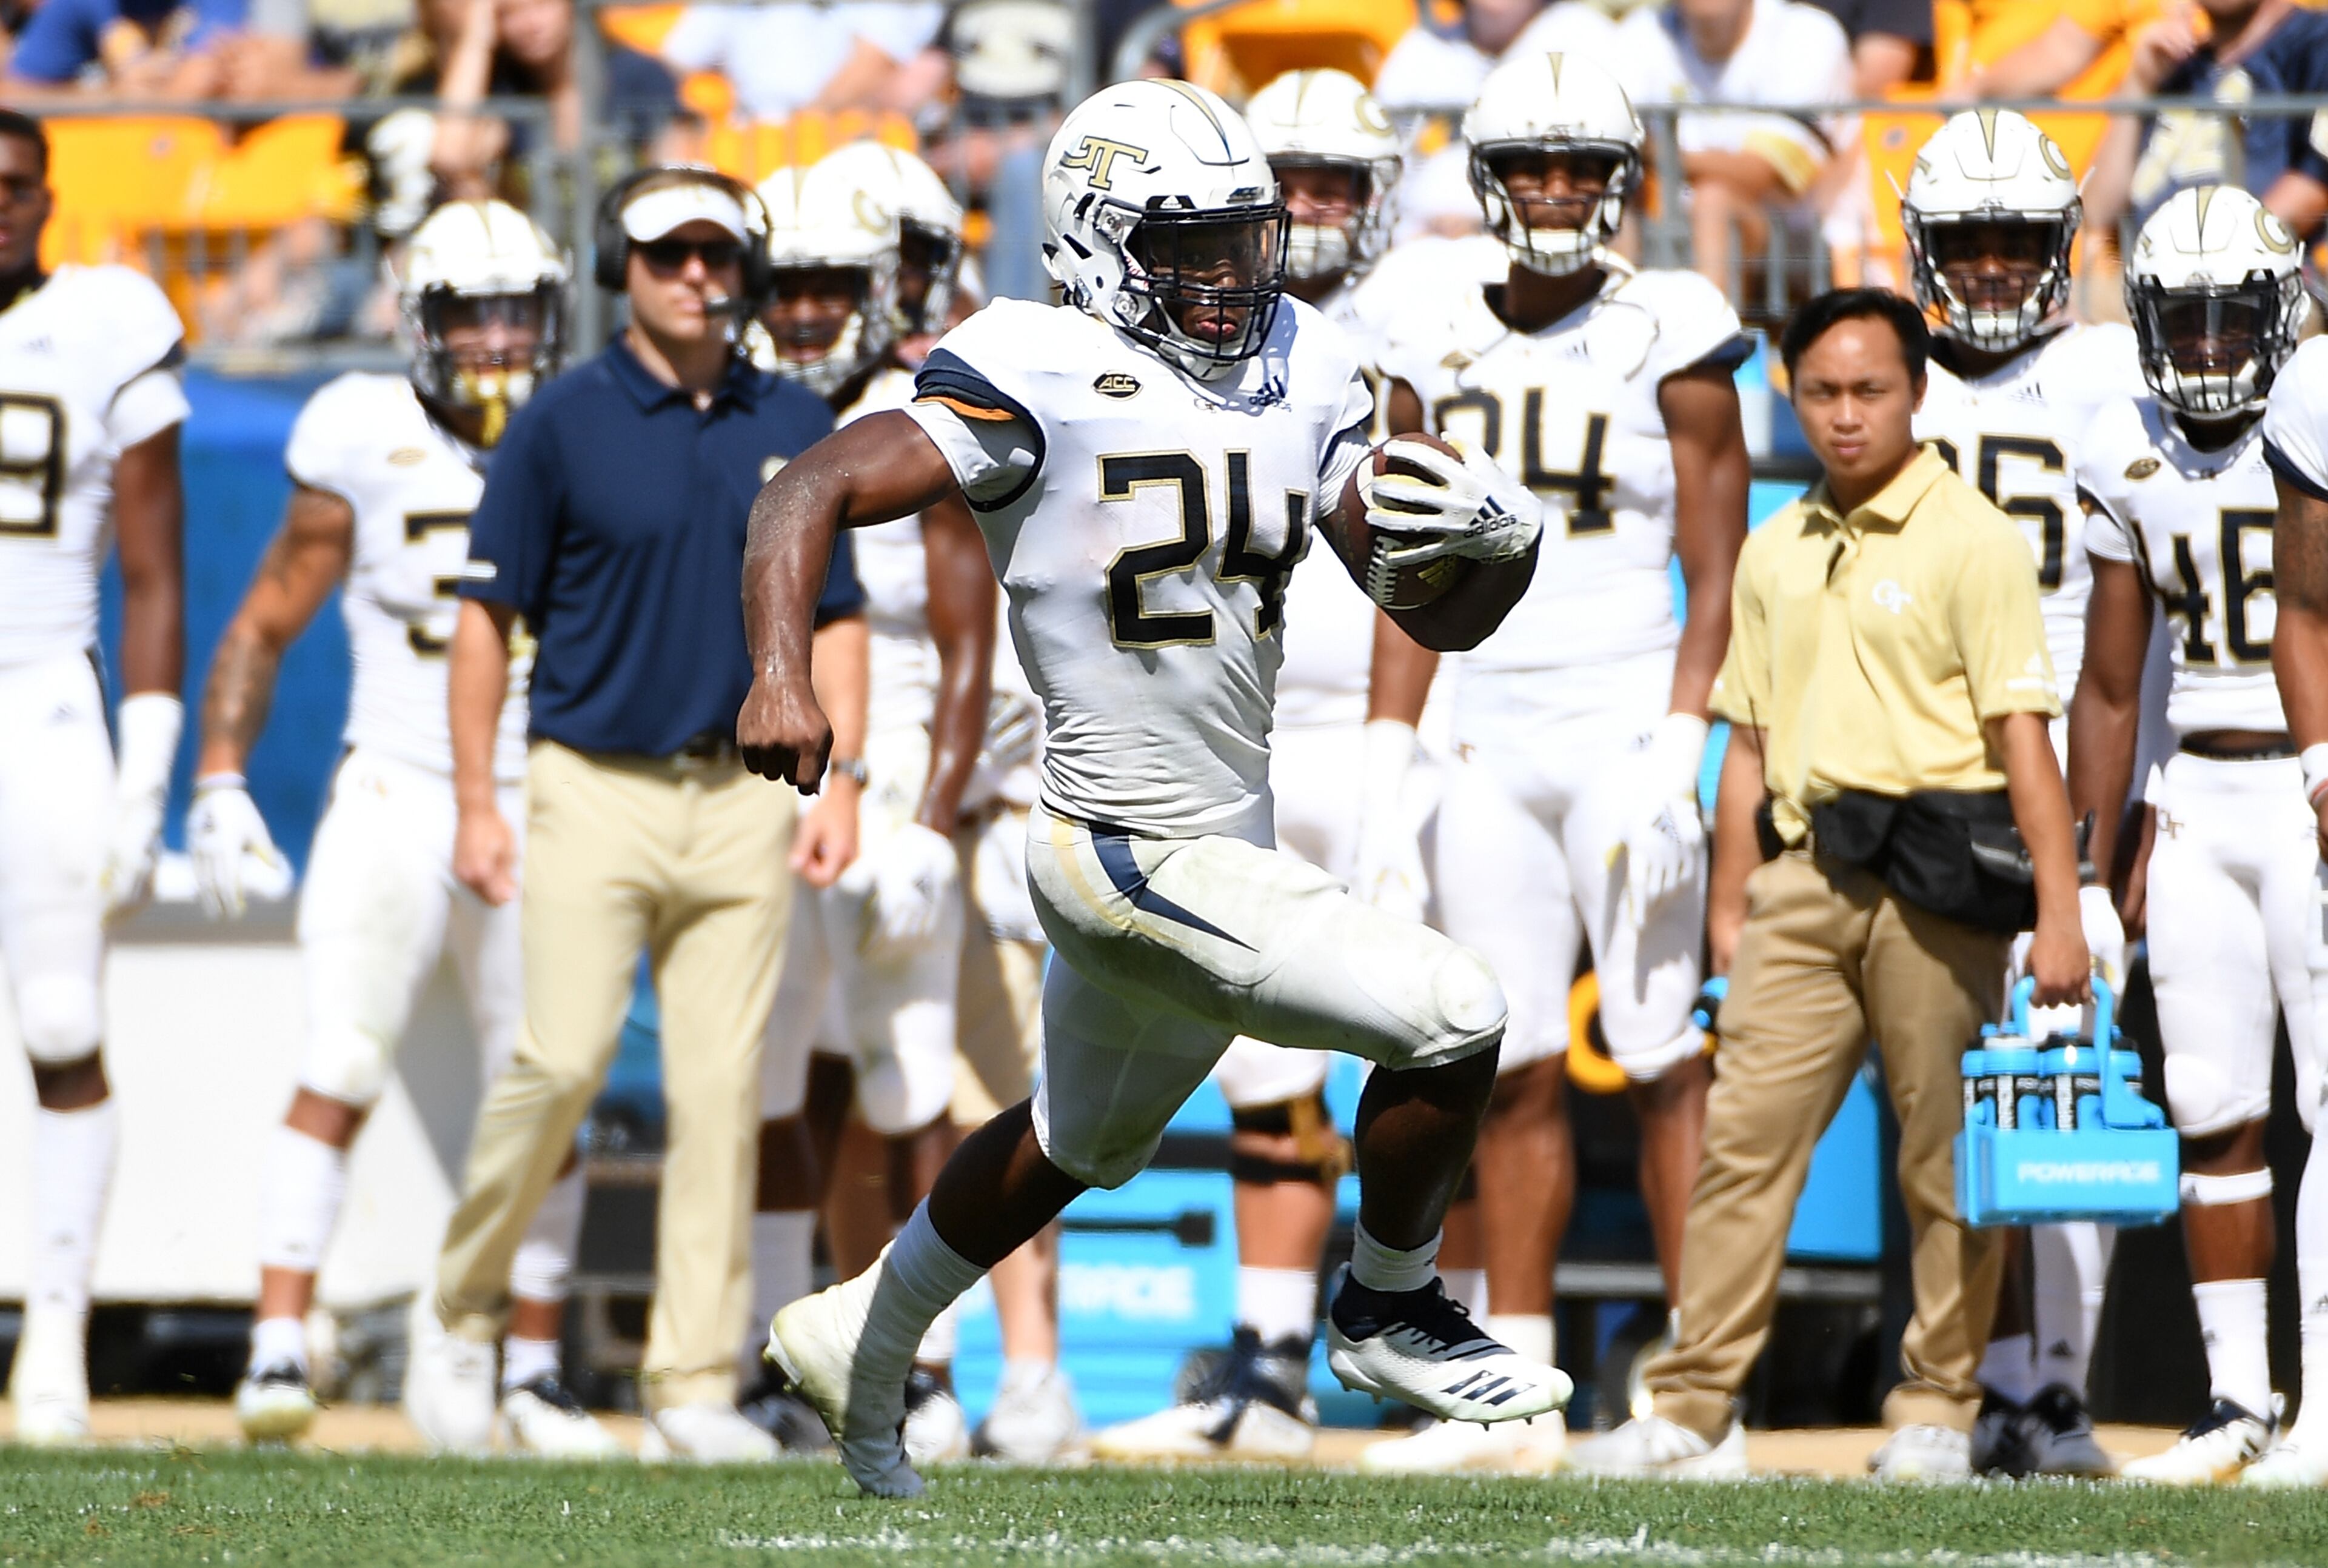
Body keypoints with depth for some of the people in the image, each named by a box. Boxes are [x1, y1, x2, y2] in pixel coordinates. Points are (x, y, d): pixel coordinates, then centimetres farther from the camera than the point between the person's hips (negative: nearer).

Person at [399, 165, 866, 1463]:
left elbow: (833, 620, 14)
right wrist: (477, 803, -3)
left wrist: (839, 787, 3)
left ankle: (697, 1388, 4)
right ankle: (464, 1308, 8)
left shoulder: (795, 431, 9)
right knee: (565, 1060, -14)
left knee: (721, 1087, 0)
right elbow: (490, 615, 1)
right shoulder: (565, 424, -1)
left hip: (743, 795, 3)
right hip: (594, 784, -3)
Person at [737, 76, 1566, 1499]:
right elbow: (811, 493, -19)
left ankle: (863, 1341, 47)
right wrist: (783, 674, -34)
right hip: (1142, 860, -9)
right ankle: (1389, 1317, 9)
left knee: (1077, 1142, 27)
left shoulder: (1301, 382, 6)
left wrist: (1503, 540, -13)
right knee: (1453, 1019, -14)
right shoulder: (1051, 387, -16)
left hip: (1226, 848, 9)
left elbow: (1439, 616, 10)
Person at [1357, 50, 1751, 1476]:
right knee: (1515, 1070, 5)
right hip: (1492, 738, 5)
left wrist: (1676, 755, -14)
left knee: (1665, 1062, -7)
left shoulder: (1667, 338, -3)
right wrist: (1387, 769, 6)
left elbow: (1718, 580, -5)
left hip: (1624, 717, -5)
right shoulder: (1438, 352, 10)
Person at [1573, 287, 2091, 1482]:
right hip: (1805, 874, 5)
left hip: (1936, 886, -5)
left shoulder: (1972, 541, -4)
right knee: (1745, 1136, -2)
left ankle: (1936, 1413, 10)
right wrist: (1729, 902, 18)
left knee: (1947, 1160, 1)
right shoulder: (1773, 554, 14)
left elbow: (2023, 735, -8)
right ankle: (1694, 1412, -2)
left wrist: (2058, 913, -13)